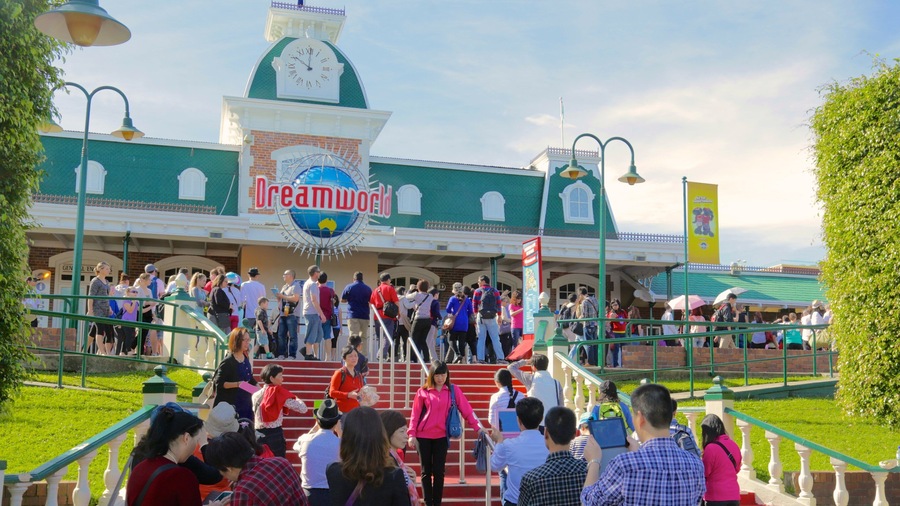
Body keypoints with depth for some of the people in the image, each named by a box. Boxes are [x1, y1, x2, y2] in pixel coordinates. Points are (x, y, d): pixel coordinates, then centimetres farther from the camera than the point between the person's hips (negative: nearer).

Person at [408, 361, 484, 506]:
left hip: (441, 437, 0)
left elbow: (466, 410, -1)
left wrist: (477, 427, -6)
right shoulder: (423, 391, -1)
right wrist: (412, 434, -7)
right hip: (423, 436, 0)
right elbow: (415, 414, -1)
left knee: (439, 471, 3)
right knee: (426, 471, 6)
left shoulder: (453, 390, 1)